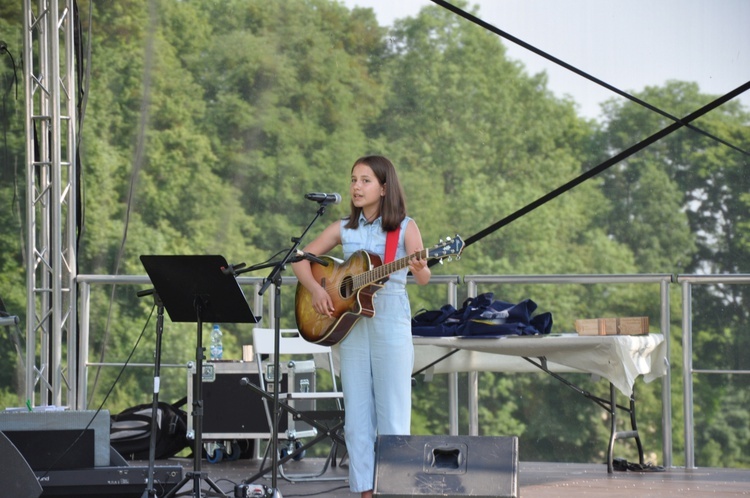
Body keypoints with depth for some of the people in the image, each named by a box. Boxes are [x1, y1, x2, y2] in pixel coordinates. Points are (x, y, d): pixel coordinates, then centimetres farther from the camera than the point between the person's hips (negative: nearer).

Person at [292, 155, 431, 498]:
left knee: (393, 418, -3)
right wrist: (315, 289, -7)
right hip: (349, 324, 4)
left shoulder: (405, 227, -2)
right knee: (356, 418, 5)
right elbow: (301, 260, 11)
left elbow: (423, 278, -14)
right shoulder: (344, 229, 9)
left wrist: (419, 268, -37)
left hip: (391, 325, -4)